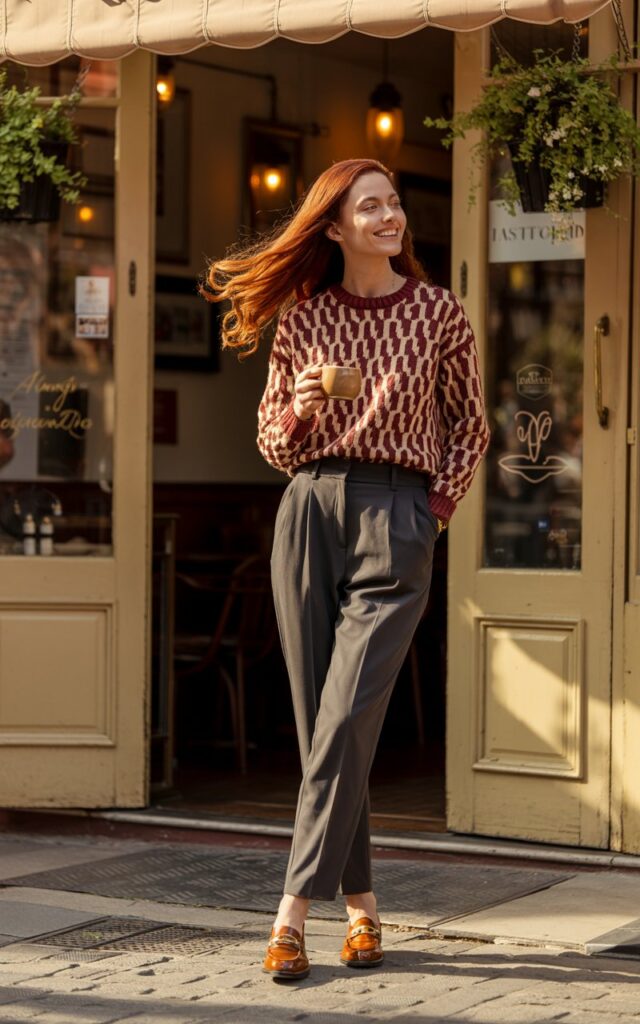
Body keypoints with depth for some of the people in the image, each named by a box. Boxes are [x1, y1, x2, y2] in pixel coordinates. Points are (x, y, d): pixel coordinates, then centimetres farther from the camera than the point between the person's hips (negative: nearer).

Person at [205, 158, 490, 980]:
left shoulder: (438, 313, 5)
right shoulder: (303, 319, 8)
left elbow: (468, 424, 15)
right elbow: (271, 439, 15)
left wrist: (438, 506, 4)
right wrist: (300, 411, -6)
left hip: (395, 518, -3)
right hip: (309, 512, 3)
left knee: (344, 724, -12)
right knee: (319, 724, 2)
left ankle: (292, 913, -10)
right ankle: (360, 904, 13)